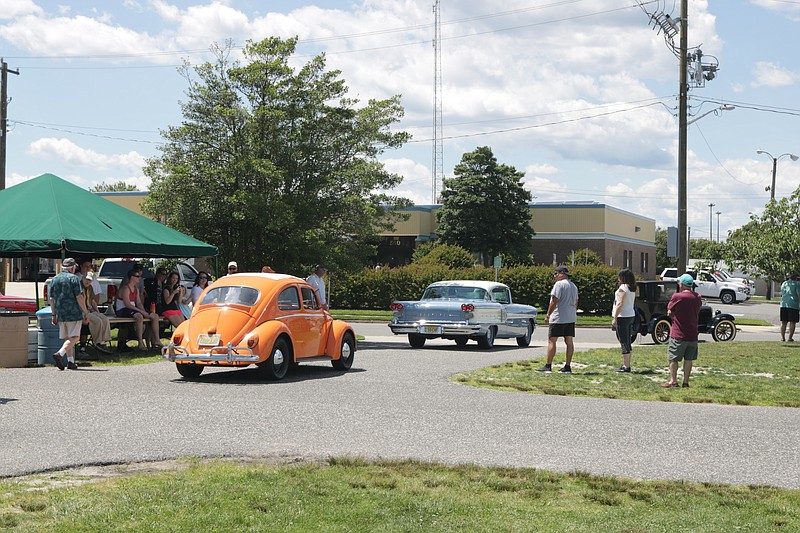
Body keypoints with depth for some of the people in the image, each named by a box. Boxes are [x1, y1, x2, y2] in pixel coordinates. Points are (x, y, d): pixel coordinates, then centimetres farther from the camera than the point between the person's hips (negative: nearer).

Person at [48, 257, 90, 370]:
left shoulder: (54, 280, 12)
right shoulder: (74, 278, -6)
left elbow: (51, 299, 13)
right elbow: (79, 297, -12)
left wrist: (54, 315, 18)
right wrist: (85, 313, -8)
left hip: (60, 314, 6)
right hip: (73, 313, -6)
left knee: (67, 338, 13)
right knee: (74, 337, -7)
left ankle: (70, 362, 10)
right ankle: (59, 354, -25)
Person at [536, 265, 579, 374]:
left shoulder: (559, 284, -11)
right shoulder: (573, 286, 17)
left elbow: (554, 301, -16)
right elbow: (576, 303, 22)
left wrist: (548, 315, -12)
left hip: (558, 318, -9)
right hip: (571, 318, 9)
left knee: (551, 341, -6)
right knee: (569, 342, 6)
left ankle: (548, 366, -8)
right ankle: (567, 367, 6)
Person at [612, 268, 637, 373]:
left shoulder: (623, 288, -14)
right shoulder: (632, 289, 12)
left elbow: (620, 304, -18)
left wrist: (615, 318, -16)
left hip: (623, 317, -9)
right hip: (631, 316, 9)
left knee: (623, 342, -6)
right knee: (627, 342, 13)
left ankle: (626, 366, -5)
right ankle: (627, 365, 18)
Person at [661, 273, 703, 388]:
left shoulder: (677, 296, -14)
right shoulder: (698, 298, 1)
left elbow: (669, 312, -4)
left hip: (678, 334, -5)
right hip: (692, 335, 5)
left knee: (673, 359, 6)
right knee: (688, 359, 10)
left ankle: (673, 381, 5)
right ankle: (686, 381, 12)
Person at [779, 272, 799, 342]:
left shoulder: (783, 284, 13)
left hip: (784, 305, 5)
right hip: (793, 305, -5)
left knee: (783, 322, 8)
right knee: (792, 322, 0)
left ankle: (782, 338, 5)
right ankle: (790, 338, -3)